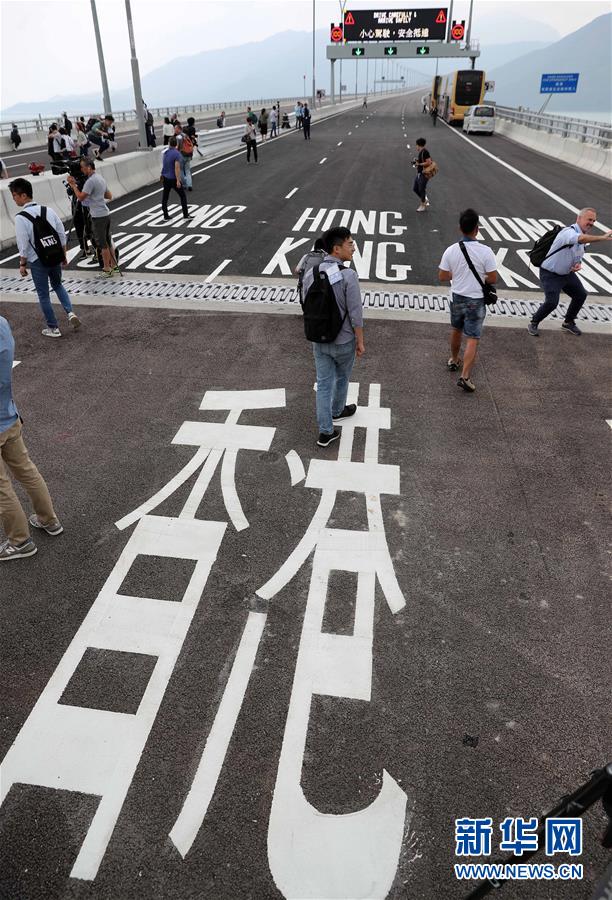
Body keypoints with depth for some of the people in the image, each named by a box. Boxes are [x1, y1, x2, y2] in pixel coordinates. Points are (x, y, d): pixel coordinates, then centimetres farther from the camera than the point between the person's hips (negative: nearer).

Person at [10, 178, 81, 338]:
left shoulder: (20, 218, -16)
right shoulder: (48, 210, -1)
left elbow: (23, 246, -14)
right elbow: (62, 235, 4)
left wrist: (22, 264, -1)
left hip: (37, 261, -5)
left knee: (43, 295, 10)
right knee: (58, 285, 27)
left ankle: (53, 328, 17)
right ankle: (70, 313, 8)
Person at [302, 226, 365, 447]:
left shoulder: (310, 273, -5)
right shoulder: (348, 275, -22)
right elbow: (355, 314, -19)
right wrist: (360, 341, -7)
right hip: (344, 341, -4)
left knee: (323, 383, 10)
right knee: (342, 377, 23)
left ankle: (326, 432, 13)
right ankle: (337, 410, 48)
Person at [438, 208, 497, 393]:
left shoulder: (451, 250, -9)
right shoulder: (485, 251, -16)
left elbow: (442, 276, -3)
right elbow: (492, 279, -12)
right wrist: (480, 277, 8)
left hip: (457, 297, 3)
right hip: (476, 300, -3)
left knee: (456, 330, 26)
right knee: (472, 339, 1)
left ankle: (454, 361, 44)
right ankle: (465, 376, -7)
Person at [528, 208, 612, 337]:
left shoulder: (584, 236, 5)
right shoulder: (569, 232, -25)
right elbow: (581, 238, -49)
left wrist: (578, 264, -4)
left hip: (567, 274, 10)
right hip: (550, 274, -9)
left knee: (581, 295, 15)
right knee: (551, 302, -21)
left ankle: (568, 323, 35)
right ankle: (533, 324, 3)